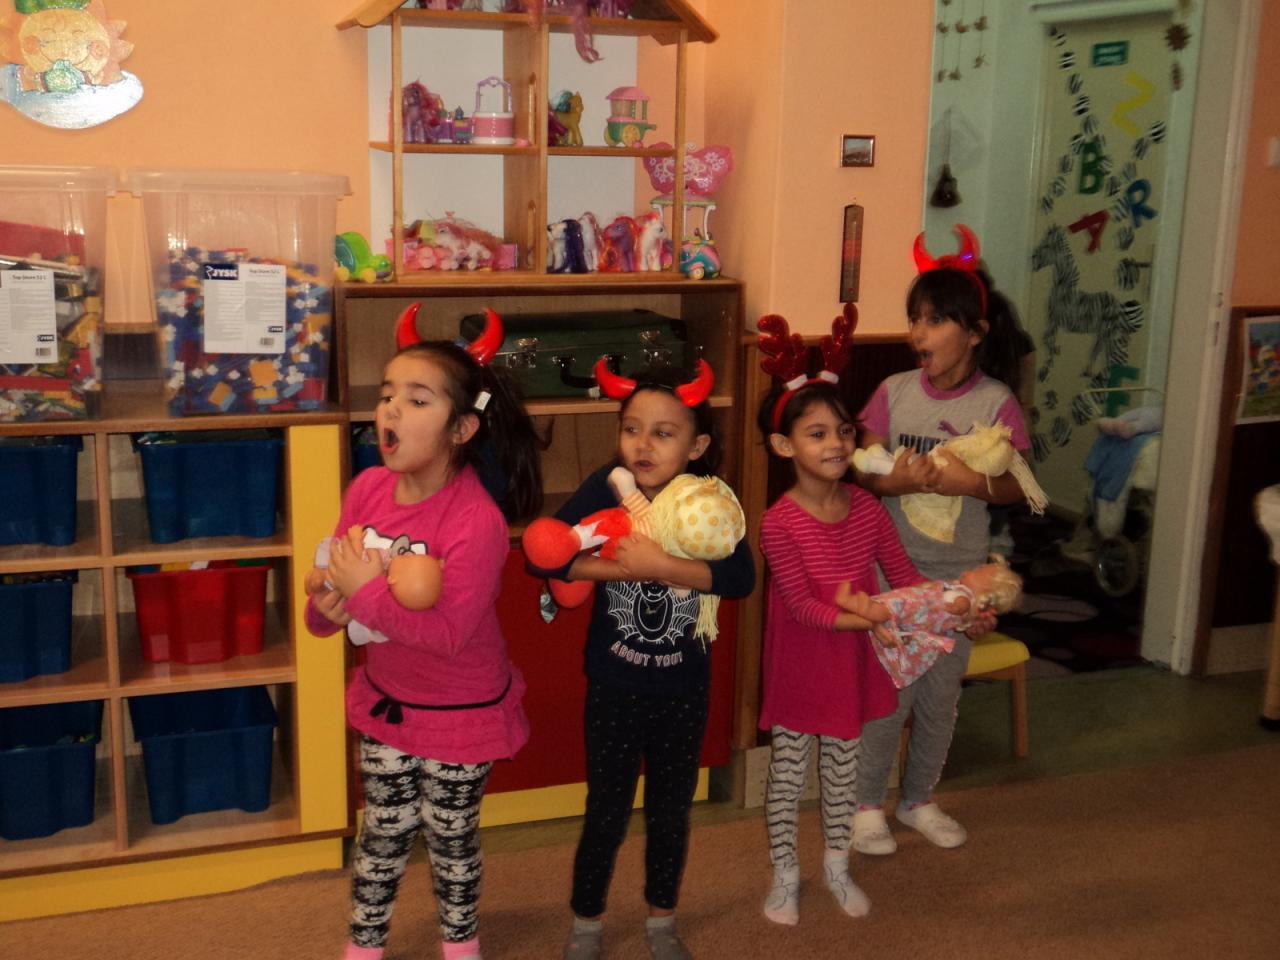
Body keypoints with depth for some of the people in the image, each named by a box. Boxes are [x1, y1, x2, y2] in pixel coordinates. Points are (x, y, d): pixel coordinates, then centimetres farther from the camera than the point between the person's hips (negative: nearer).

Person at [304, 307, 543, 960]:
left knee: (451, 837, 16)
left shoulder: (477, 521, -30)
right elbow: (338, 581, 0)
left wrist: (365, 592, -30)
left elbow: (448, 633, -30)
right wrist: (327, 609, -22)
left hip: (461, 710, -4)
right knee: (384, 833, 20)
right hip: (386, 698, 5)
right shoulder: (368, 489, -11)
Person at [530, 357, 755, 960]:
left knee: (671, 814, 18)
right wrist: (623, 566, -27)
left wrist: (657, 564, -32)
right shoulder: (606, 490, -13)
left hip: (685, 691, 1)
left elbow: (741, 577, -25)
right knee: (606, 817, 10)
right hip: (614, 689, -1)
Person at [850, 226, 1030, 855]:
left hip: (958, 573, 1)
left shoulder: (996, 403, -7)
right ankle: (867, 803, 22)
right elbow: (860, 473, -2)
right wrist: (893, 480, -23)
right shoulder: (893, 392, -4)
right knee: (889, 691, 4)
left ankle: (919, 799, 33)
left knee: (941, 694, 13)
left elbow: (1015, 488, -4)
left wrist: (971, 482, -23)